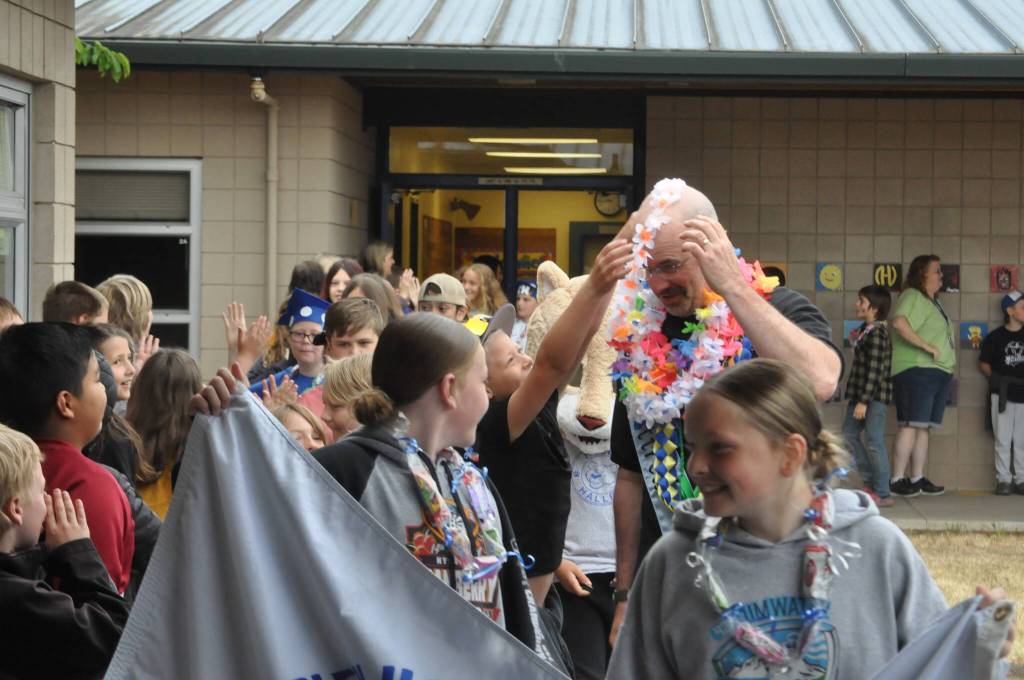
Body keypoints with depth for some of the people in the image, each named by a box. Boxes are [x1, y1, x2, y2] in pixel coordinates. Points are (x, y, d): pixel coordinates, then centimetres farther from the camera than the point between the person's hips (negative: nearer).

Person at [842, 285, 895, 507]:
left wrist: (864, 401, -22)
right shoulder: (865, 330, 12)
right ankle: (870, 482, 21)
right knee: (849, 434, 13)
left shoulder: (876, 334, -16)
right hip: (861, 394, 10)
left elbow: (874, 370, -21)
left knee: (874, 441, -7)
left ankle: (882, 494, -2)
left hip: (875, 395, -10)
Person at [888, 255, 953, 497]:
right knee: (911, 425, -12)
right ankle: (897, 480, -12)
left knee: (923, 427, 9)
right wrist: (926, 346, -24)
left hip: (938, 372, 10)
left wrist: (949, 359, 17)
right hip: (916, 369, -10)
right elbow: (899, 322, -27)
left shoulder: (932, 302, 23)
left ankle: (917, 479, 11)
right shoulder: (912, 297, -8)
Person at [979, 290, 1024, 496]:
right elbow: (984, 363, 8)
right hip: (1002, 396, -2)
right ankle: (1003, 479, 3)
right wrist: (997, 379, -4)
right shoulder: (994, 338, 1)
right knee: (1003, 440, 0)